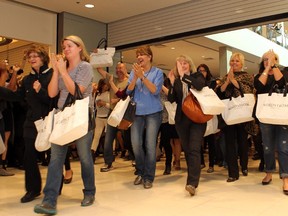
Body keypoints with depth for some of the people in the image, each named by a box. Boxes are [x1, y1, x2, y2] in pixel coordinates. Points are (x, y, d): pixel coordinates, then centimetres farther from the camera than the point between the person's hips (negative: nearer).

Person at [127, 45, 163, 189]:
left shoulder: (157, 72, 0)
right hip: (137, 112, 3)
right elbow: (129, 91, 0)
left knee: (150, 145, -3)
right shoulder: (134, 71, 9)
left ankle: (149, 177, 9)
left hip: (153, 112, -3)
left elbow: (155, 90, -12)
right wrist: (135, 77, -15)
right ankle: (140, 172, 22)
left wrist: (142, 76, -19)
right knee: (136, 144, 0)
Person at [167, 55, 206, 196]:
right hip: (181, 119, 4)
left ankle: (192, 183, -19)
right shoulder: (177, 81, 11)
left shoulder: (197, 76, 3)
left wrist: (183, 75, -19)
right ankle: (193, 177, 24)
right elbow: (171, 99, 0)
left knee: (194, 149, -13)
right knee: (186, 150, 10)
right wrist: (172, 83, -11)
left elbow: (199, 85, -20)